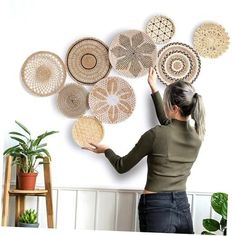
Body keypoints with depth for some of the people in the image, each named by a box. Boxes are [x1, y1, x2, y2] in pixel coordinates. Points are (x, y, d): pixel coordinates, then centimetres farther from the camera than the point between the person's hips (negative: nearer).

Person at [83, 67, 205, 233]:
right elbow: (167, 123, 25)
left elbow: (122, 166, -2)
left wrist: (106, 150, 18)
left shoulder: (155, 134, -14)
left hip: (157, 209, -5)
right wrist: (154, 89, 32)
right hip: (183, 207, 5)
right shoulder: (196, 137, 2)